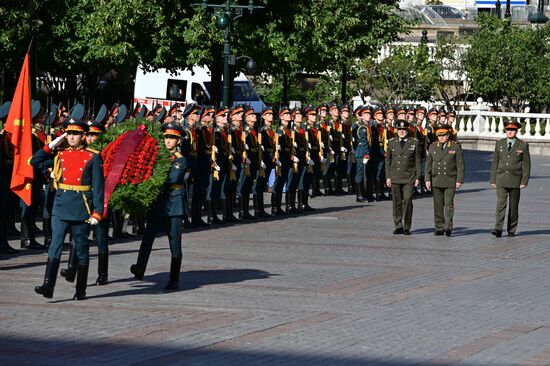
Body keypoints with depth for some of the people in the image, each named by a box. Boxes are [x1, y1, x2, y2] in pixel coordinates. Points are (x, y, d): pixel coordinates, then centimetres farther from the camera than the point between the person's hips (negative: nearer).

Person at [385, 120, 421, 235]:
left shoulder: (414, 143, 3)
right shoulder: (391, 143, 9)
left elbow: (418, 161, 5)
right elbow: (388, 161, 12)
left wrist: (417, 177, -1)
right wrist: (388, 177, 5)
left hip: (409, 178, -2)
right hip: (395, 177, 2)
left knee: (407, 201, -7)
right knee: (397, 202, 3)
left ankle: (407, 227, -1)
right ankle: (398, 226, 11)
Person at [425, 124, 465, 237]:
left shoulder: (456, 147, 2)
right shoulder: (433, 147, 11)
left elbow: (460, 165, 0)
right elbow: (428, 164, 11)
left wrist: (459, 180, -6)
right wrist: (427, 179, 2)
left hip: (450, 181, -3)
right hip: (436, 181, 3)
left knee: (449, 203, -8)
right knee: (438, 205, 4)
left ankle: (448, 226, -6)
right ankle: (439, 227, 9)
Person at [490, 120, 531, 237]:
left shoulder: (523, 145, 1)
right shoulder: (499, 144, 8)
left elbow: (526, 165, 0)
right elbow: (495, 162, 11)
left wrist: (524, 181, -7)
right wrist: (493, 179, 6)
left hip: (515, 179, -1)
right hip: (501, 179, 1)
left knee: (513, 206, 6)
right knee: (500, 203, -11)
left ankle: (512, 230, 16)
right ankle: (498, 229, -17)